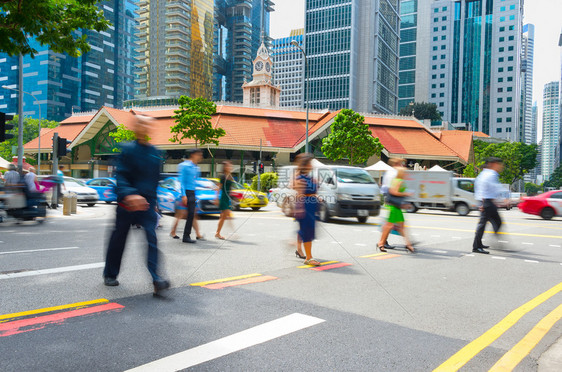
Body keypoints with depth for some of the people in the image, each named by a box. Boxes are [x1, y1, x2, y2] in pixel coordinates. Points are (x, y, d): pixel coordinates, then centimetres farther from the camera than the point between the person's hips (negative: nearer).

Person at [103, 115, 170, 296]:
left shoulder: (155, 153, 10)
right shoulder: (127, 149, -5)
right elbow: (120, 176, -15)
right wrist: (129, 194, -32)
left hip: (147, 203, 3)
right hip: (126, 203, -3)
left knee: (152, 238, -11)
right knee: (118, 240, 10)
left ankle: (156, 279, -16)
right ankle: (110, 274, 30)